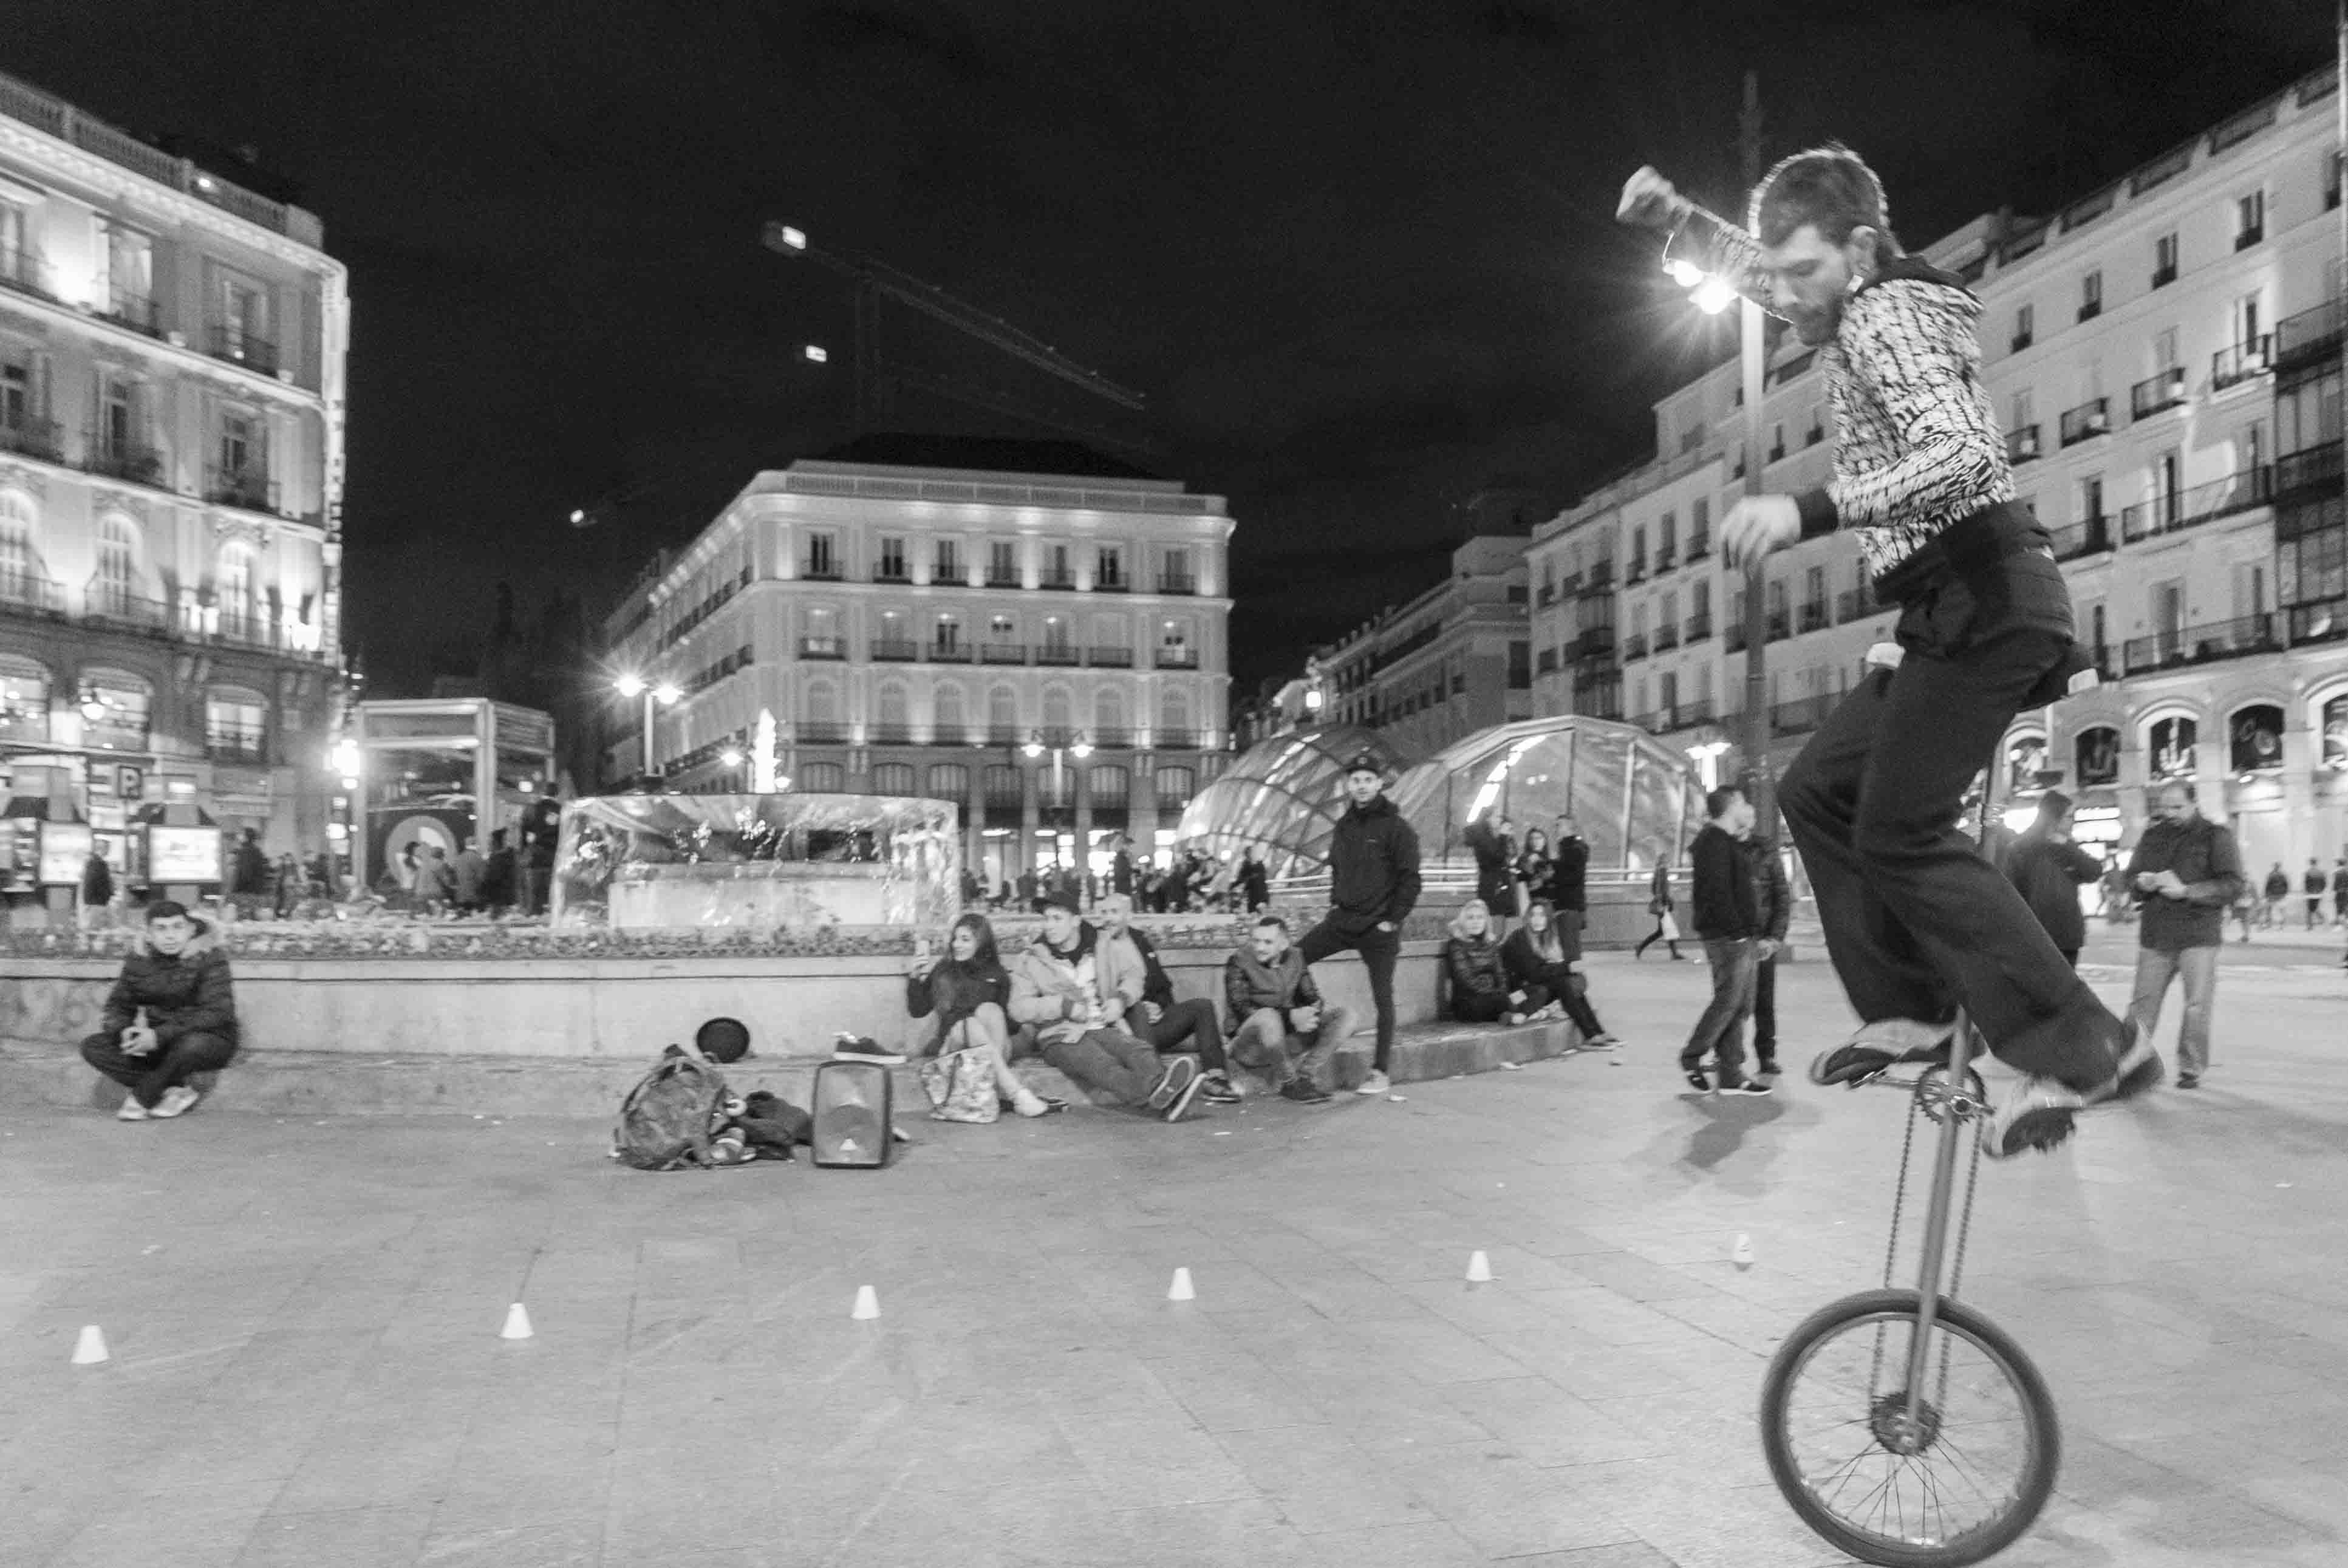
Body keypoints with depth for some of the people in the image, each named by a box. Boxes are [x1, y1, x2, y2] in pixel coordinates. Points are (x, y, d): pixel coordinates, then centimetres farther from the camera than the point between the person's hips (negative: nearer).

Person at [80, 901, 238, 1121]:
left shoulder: (209, 957, -15)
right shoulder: (139, 960, 1)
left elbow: (216, 1013, -24)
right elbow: (118, 1005, 7)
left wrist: (159, 1036, -31)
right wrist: (124, 1031, -18)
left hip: (213, 1042, -5)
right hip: (159, 1046, 5)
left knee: (192, 1044, -40)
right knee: (93, 1047, -11)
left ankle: (142, 1099, -12)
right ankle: (175, 1091, -13)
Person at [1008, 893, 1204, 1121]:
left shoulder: (1099, 947, 15)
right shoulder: (1031, 960, 7)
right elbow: (1019, 1008, -3)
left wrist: (1117, 1000, 2)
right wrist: (1064, 1005, -14)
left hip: (1102, 1028, 4)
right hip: (1062, 1038, -4)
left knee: (1139, 1051, -29)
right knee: (1103, 1066, -34)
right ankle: (1160, 1102, -64)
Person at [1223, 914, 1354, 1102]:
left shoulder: (1295, 959, 4)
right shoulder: (1238, 962, -11)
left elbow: (1313, 998, 5)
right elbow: (1241, 1009, -21)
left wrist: (1312, 1014, -22)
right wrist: (1291, 1016, -30)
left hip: (1287, 1040, 5)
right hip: (1250, 1045, -5)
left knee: (1345, 1017, -7)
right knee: (1268, 1016, -40)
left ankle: (1305, 1074, -16)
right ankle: (1290, 1084, -21)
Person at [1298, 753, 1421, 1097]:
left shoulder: (1395, 827, -8)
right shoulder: (1343, 827, 11)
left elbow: (1410, 879, -10)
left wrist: (1394, 920, -13)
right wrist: (1335, 904, 12)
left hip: (1379, 926, -6)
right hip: (1342, 919, 6)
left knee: (1383, 999, 2)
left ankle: (1380, 1073, 8)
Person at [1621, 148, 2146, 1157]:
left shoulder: (1884, 319, -12)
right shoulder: (1871, 306, 17)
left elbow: (1964, 453, -30)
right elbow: (1774, 277, 39)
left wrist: (1810, 510, -41)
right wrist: (1682, 219, 30)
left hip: (1983, 595, -10)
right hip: (1958, 609, 10)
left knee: (1898, 832, -17)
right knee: (1818, 791, 11)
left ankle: (2085, 1051, -16)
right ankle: (1910, 1007, 11)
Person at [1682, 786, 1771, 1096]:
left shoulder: (1725, 841, 21)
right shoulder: (1715, 841, -11)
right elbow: (1717, 891, -20)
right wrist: (1736, 928, -22)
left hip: (1741, 936, 10)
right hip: (1728, 936, -10)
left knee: (1740, 1005, 9)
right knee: (1728, 999, -8)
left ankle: (1731, 1074, 11)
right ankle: (1692, 1059, 7)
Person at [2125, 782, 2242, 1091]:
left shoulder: (2217, 836, -1)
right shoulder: (2151, 837, 13)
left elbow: (2232, 884, -10)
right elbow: (2131, 876, 18)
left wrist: (2187, 891, -19)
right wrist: (2142, 882, -6)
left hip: (2199, 936, -3)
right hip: (2155, 936, 3)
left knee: (2197, 1005, 0)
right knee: (2143, 1001, 3)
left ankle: (2191, 1069, 11)